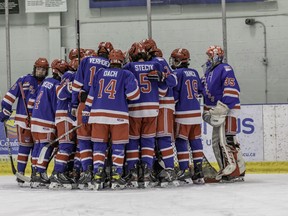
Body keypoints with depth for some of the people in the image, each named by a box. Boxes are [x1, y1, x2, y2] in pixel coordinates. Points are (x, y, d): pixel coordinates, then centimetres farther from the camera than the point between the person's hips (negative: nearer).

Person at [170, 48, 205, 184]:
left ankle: (185, 171, -7)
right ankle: (198, 172, 10)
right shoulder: (194, 73, 11)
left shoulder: (177, 73, -10)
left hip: (183, 113, -6)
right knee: (195, 141, 10)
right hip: (196, 112, 6)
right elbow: (199, 91, 19)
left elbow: (174, 95, -12)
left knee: (181, 142, -2)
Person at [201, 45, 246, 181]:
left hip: (228, 110, -10)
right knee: (216, 142, 10)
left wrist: (223, 107, -24)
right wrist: (206, 110, 22)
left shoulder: (225, 69, -10)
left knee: (227, 139, -16)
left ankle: (235, 170, -16)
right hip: (216, 112, 10)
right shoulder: (208, 72, 21)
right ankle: (225, 169, 16)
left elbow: (232, 90, -20)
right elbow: (207, 93, 29)